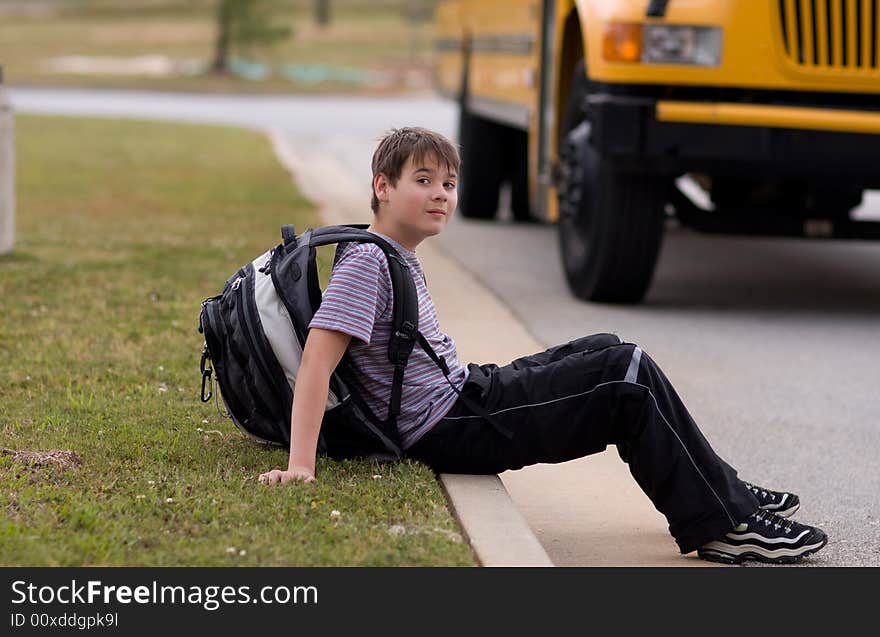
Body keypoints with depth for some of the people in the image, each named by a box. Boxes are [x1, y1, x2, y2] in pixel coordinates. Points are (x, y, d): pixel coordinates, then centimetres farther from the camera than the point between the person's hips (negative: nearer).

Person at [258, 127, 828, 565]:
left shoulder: (401, 258, 11)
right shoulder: (366, 262, -19)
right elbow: (317, 358, -28)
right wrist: (301, 465, -35)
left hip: (469, 390, 11)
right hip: (453, 429, -11)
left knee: (605, 351, 17)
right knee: (630, 380, -13)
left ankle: (723, 491, 21)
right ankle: (724, 525, -5)